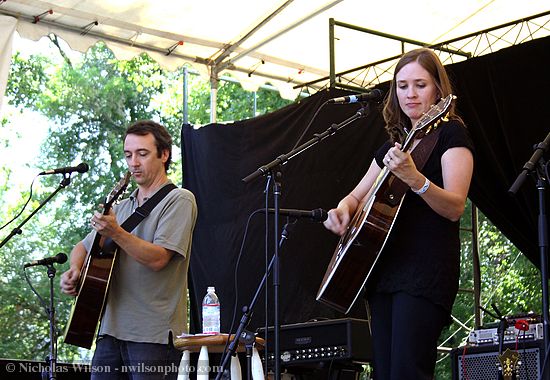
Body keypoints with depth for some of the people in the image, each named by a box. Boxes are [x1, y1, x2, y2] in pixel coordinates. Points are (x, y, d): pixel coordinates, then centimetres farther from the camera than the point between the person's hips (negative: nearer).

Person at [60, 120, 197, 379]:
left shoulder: (179, 200, -3)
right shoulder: (122, 207, 19)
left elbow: (158, 258, -15)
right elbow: (83, 248, 26)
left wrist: (115, 233, -25)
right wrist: (75, 269, 5)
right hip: (112, 330, 6)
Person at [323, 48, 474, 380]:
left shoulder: (451, 134, -1)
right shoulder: (394, 144, 21)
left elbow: (455, 208, -14)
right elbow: (357, 196, 29)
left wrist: (415, 179, -31)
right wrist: (343, 210, 5)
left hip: (427, 266, -8)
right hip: (384, 266, 8)